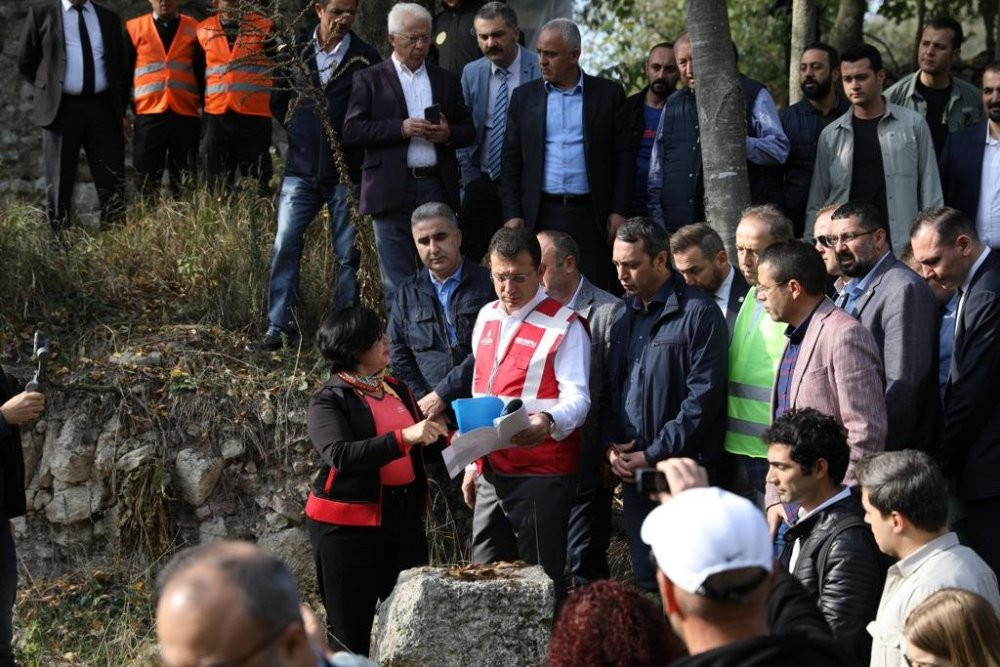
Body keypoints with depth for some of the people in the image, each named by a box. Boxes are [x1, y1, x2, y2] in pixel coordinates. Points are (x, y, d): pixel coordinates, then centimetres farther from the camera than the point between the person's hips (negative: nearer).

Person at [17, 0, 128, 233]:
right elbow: (25, 62, 8)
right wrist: (48, 91, 4)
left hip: (102, 108, 2)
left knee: (112, 181, -2)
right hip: (62, 108, -2)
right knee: (60, 182, 3)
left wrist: (121, 109, 8)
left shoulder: (109, 19, 12)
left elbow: (122, 66, 16)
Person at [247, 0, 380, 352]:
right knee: (285, 246, -5)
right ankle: (279, 328, 0)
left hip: (346, 171, -2)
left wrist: (354, 139, -4)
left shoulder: (365, 58, -1)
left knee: (348, 254, 3)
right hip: (301, 168, 2)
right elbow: (278, 101, 16)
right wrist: (298, 131, 10)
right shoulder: (296, 51, 5)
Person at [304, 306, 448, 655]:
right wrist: (404, 437, -30)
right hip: (349, 522, -6)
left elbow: (417, 447, 22)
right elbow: (340, 455, -23)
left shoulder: (397, 389, 13)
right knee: (352, 626, -1)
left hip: (402, 514, 6)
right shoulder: (329, 400, -7)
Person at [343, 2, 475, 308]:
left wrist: (448, 134, -7)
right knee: (398, 283, -1)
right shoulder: (369, 80, 5)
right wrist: (400, 128, -15)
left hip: (437, 187, 3)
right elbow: (351, 131, -4)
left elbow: (469, 131, 16)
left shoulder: (446, 80, 16)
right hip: (392, 190, -3)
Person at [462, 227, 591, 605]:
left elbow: (577, 397, -17)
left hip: (542, 475, -7)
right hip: (491, 473, 7)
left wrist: (549, 422, -39)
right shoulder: (486, 318, 13)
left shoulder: (563, 326, -9)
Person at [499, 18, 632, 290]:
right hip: (541, 215, 1)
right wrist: (512, 214, 1)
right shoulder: (524, 96, 9)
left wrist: (619, 211, -3)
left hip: (590, 216, -1)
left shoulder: (608, 94, 5)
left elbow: (623, 156, 4)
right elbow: (511, 160, 9)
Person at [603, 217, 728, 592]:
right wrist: (610, 445, 2)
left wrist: (653, 455, -14)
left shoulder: (698, 314, -9)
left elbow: (703, 397, -14)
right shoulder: (625, 316, 14)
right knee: (646, 579, 12)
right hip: (632, 472, 7)